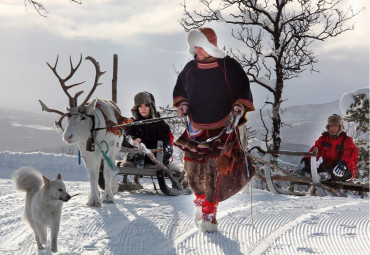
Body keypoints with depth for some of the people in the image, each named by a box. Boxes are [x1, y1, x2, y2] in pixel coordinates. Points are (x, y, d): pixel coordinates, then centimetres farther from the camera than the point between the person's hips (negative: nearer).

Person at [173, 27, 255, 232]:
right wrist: (182, 103, 2)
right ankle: (200, 199, 38)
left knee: (218, 169, -11)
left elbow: (243, 92, 1)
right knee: (194, 171, 7)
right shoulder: (190, 69, 5)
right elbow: (180, 89, 21)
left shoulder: (229, 67, -6)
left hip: (223, 130, -4)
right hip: (196, 129, 4)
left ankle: (209, 214, -2)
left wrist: (240, 106, -17)